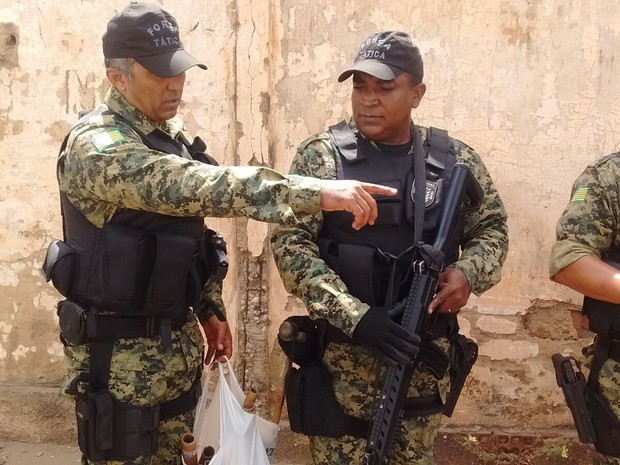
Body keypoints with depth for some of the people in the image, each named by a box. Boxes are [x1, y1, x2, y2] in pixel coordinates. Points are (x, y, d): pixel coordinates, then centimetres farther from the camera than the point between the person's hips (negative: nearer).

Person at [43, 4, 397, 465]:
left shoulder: (171, 134, 6)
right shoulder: (96, 144, -21)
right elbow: (196, 187, -36)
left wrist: (210, 309, 16)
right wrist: (316, 192, -42)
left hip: (180, 345, 8)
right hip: (120, 356, -7)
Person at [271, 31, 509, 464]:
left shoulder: (455, 160, 1)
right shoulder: (321, 156, -6)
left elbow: (492, 229, 12)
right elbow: (290, 245, -11)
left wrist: (468, 272, -11)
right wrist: (355, 316, -21)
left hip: (426, 351, 3)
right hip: (344, 353, -2)